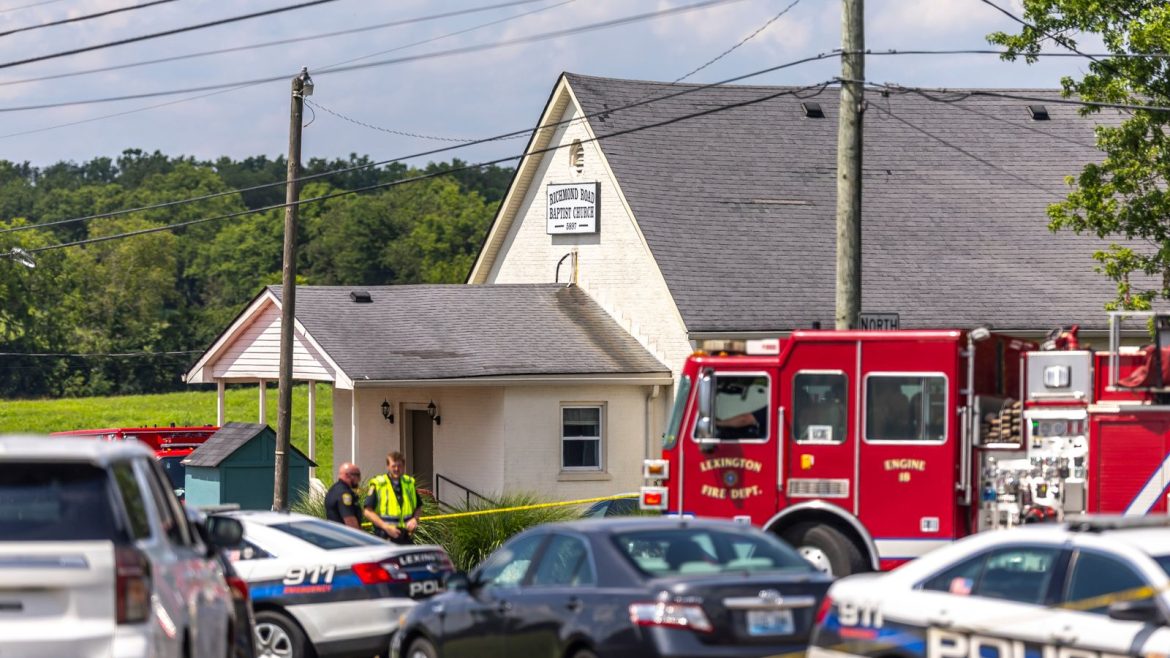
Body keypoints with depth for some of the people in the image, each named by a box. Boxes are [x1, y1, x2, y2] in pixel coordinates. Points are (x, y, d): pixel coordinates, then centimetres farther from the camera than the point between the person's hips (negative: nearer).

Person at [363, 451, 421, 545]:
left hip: (406, 537, 5)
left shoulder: (409, 483, 12)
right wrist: (386, 526, -18)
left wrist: (414, 519, -2)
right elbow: (367, 511, -8)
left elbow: (418, 508, 21)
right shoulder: (378, 485, -4)